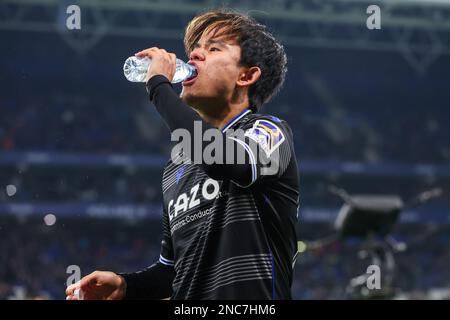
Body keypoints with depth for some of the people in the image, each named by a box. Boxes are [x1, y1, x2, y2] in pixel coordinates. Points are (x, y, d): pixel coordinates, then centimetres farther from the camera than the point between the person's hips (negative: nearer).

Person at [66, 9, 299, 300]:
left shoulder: (270, 132, -2)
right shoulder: (176, 169, 16)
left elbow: (224, 157, -24)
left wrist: (160, 84, -13)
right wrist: (123, 285, 3)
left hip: (254, 299, -4)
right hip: (187, 300, 5)